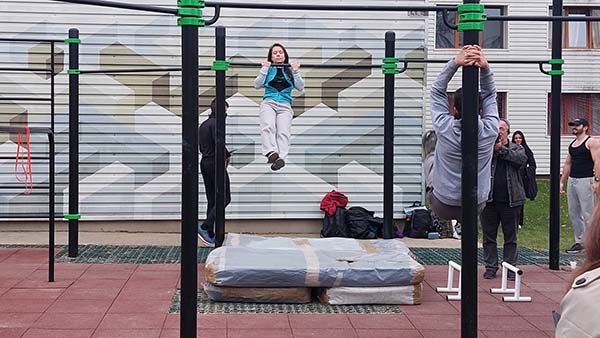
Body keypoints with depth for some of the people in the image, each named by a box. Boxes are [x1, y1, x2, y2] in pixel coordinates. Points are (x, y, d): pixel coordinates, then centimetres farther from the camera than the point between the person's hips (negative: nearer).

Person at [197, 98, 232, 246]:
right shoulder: (216, 123, -11)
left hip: (204, 163, 9)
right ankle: (205, 227, -16)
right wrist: (227, 155, -4)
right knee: (224, 198, -7)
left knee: (212, 200, 10)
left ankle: (210, 235, 9)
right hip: (215, 163, -9)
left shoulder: (203, 125, 18)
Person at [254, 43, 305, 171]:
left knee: (283, 131, -22)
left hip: (285, 104, 0)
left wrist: (296, 71, 0)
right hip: (268, 102, 0)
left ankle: (281, 157, -38)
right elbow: (257, 85, 5)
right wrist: (264, 69, -1)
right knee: (268, 126, -29)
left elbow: (300, 87, 10)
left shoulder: (290, 70, 18)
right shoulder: (268, 69, 16)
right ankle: (271, 152, -45)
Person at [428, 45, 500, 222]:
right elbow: (490, 94, -3)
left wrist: (455, 62, -17)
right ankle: (462, 223, 33)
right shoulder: (489, 132, -18)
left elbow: (437, 91, -10)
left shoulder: (445, 129, -23)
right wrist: (485, 67, -14)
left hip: (443, 207, -2)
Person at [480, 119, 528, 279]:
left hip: (511, 199, 0)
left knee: (510, 236, 7)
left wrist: (502, 149, -15)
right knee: (489, 236, 6)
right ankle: (491, 267, 16)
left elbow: (522, 159, -11)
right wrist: (491, 148, -22)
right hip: (489, 199, 0)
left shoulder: (516, 148, 10)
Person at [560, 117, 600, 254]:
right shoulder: (572, 144, 18)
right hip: (572, 180, 8)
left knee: (587, 214, -7)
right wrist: (562, 181, 18)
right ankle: (579, 242, 16)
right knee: (573, 214, 8)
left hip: (585, 181, -8)